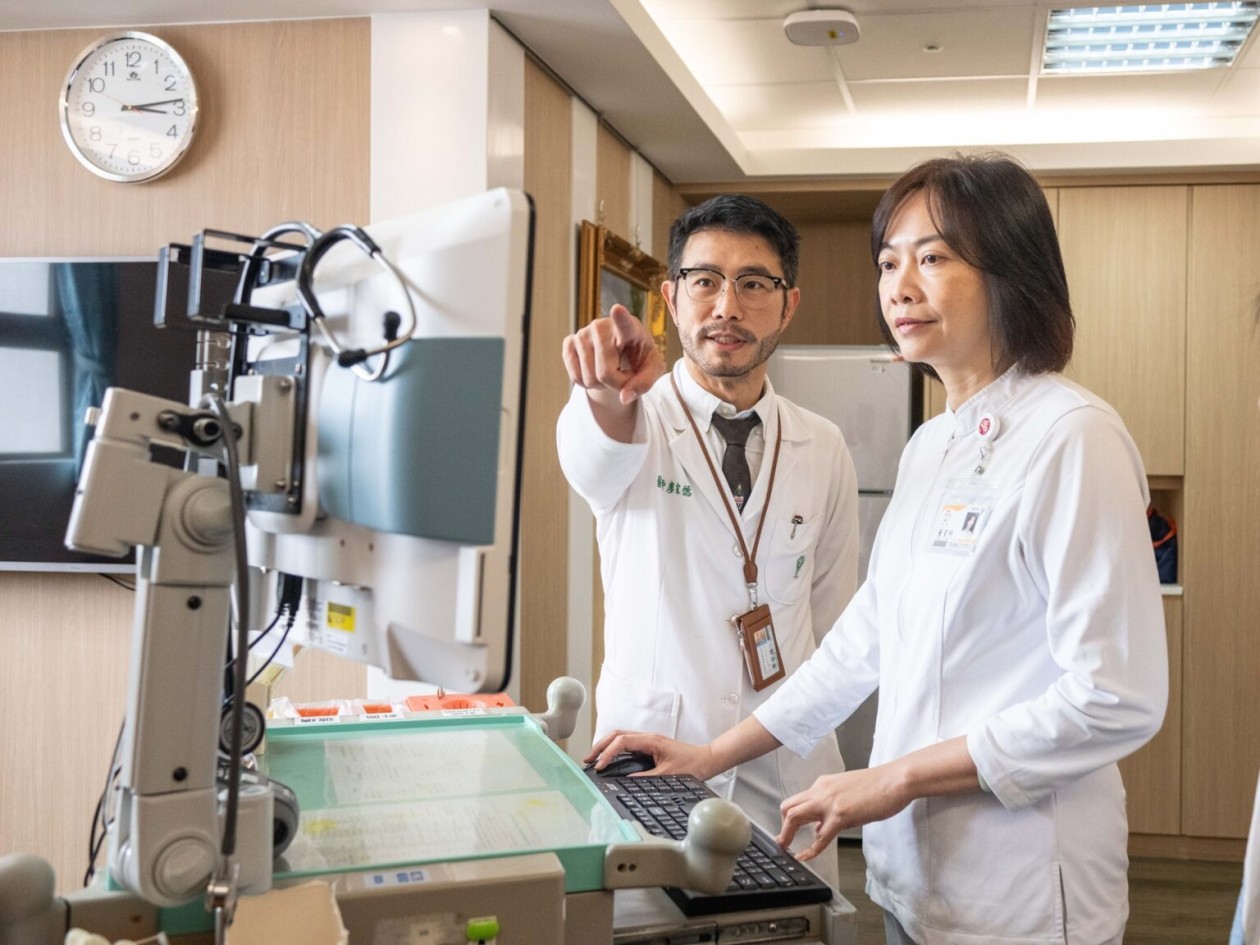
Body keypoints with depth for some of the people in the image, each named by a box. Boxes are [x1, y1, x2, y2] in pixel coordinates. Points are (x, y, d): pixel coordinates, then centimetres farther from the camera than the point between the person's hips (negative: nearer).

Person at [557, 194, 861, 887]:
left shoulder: (823, 451, 4)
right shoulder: (635, 421, -6)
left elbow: (833, 620, 11)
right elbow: (591, 457, -31)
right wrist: (606, 396, -53)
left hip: (788, 777, 3)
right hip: (648, 762, -2)